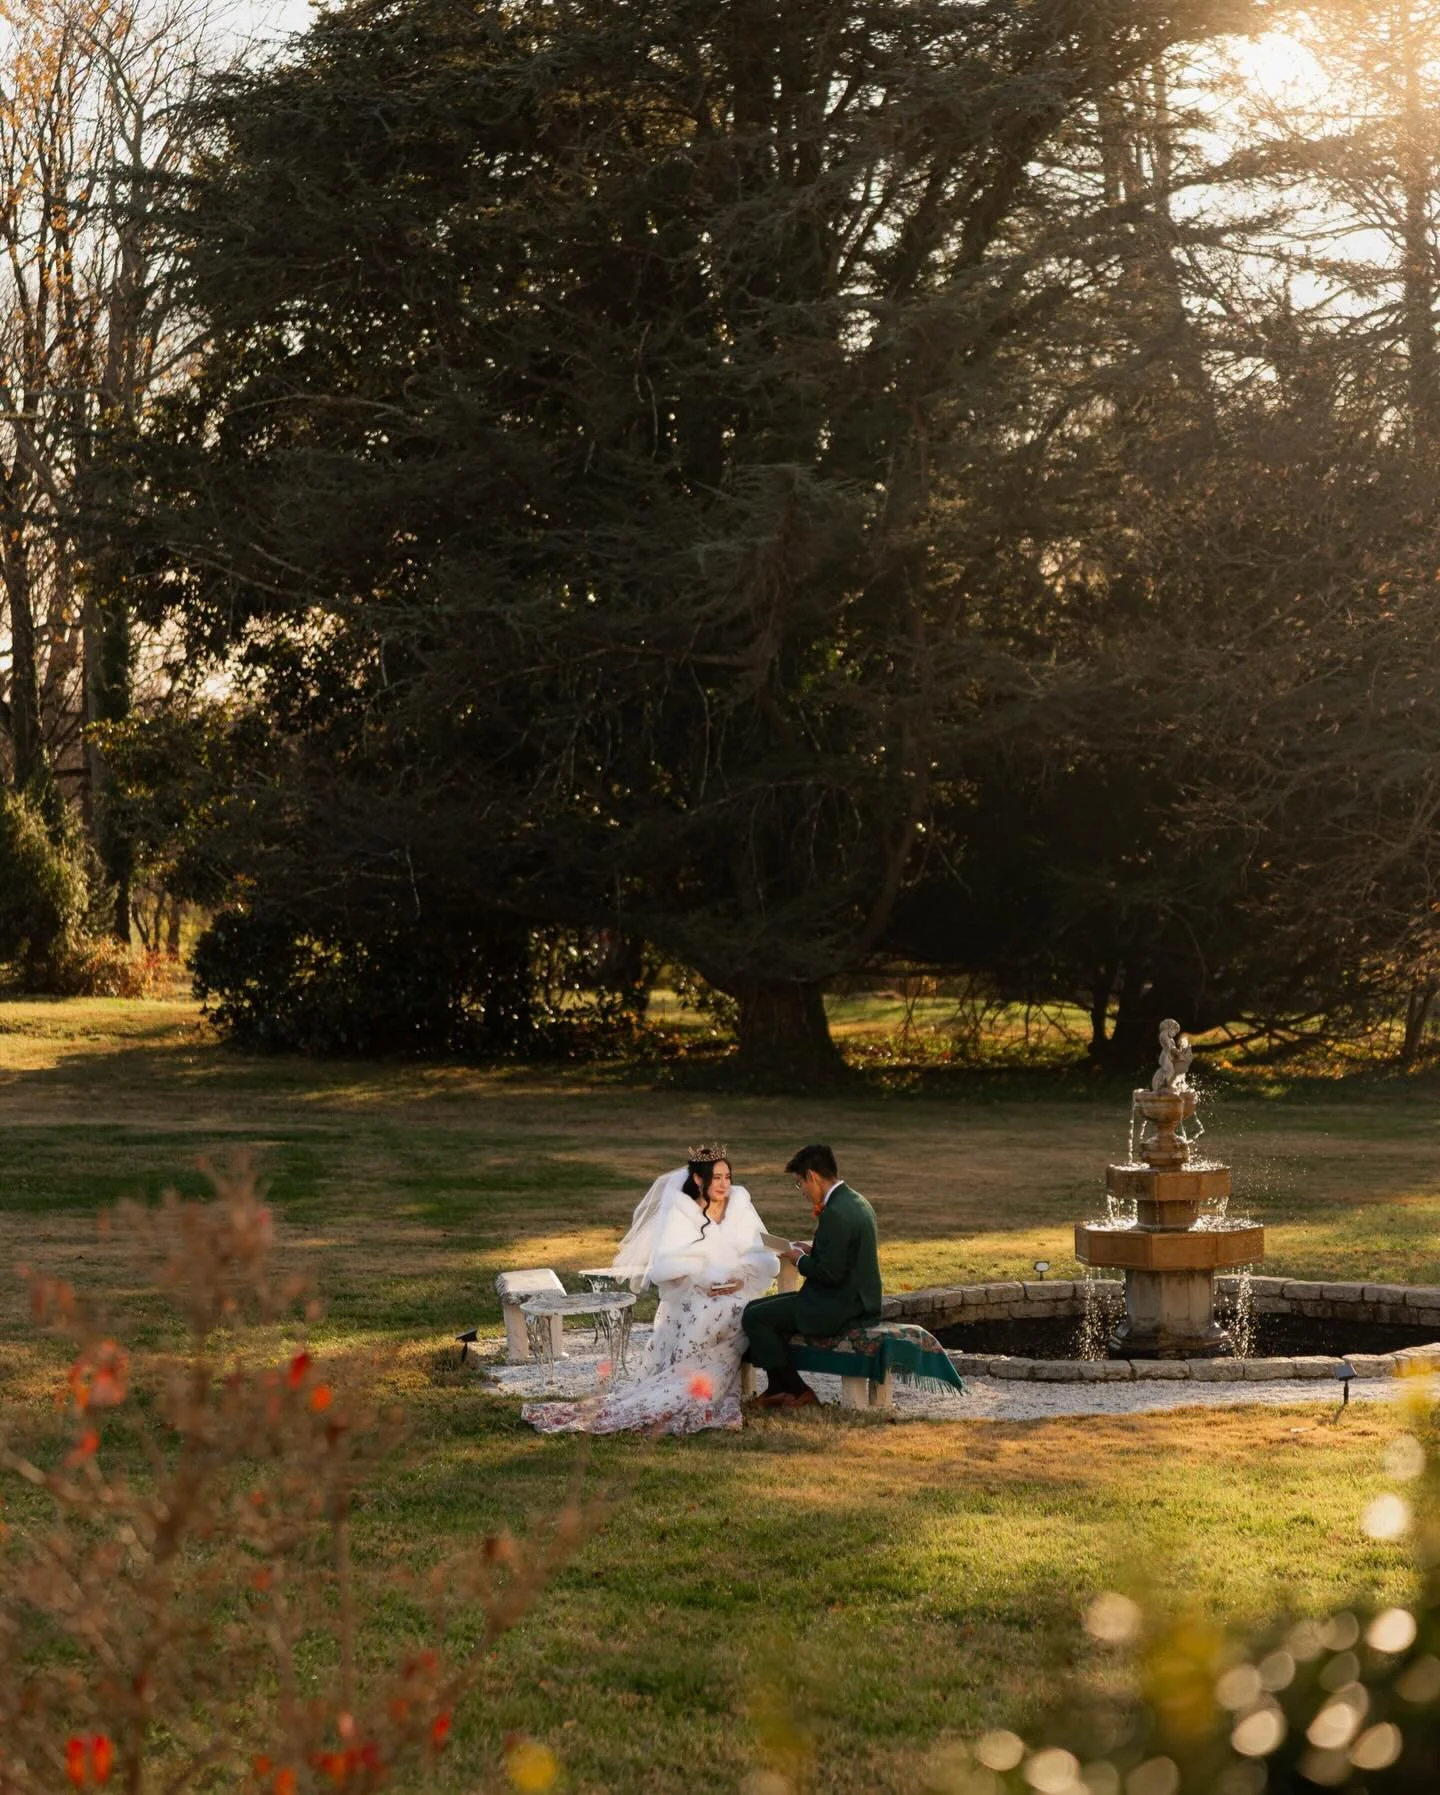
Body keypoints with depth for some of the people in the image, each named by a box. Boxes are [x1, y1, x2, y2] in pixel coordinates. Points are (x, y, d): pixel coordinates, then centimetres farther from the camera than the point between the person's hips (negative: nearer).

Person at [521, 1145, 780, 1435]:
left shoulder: (741, 1206, 13)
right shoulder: (679, 1211, 6)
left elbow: (762, 1258, 8)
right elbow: (665, 1265, -5)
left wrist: (742, 1278, -13)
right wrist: (700, 1279, -20)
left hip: (733, 1297, 1)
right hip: (688, 1300, -1)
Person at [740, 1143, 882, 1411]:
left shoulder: (835, 1213, -22)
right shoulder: (856, 1202, 11)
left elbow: (830, 1273, -24)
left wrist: (801, 1260, -7)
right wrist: (811, 1253, 11)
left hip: (839, 1308, -11)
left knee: (753, 1317, -7)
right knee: (763, 1310, 19)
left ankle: (798, 1391, -1)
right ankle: (778, 1389, 18)